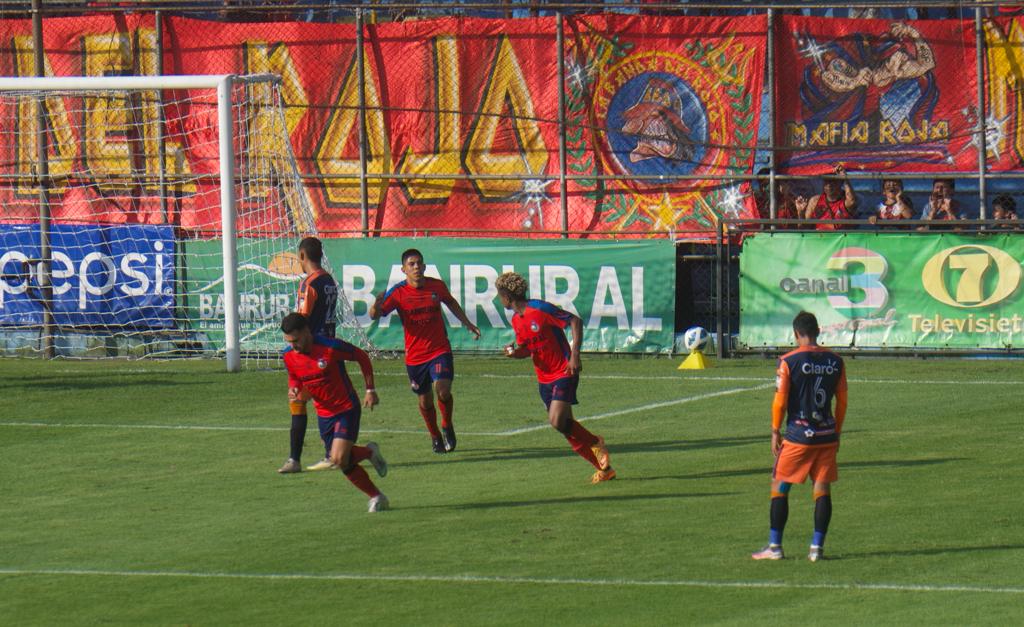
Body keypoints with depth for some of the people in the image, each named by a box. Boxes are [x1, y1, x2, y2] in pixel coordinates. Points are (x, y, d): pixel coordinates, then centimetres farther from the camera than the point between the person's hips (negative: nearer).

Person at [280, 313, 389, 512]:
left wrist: (370, 390, -5)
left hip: (347, 408, -6)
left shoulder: (331, 348, -22)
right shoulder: (289, 356, -6)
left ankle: (370, 452, 12)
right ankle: (376, 497, 25)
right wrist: (293, 392, -14)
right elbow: (294, 379, 11)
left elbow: (362, 357, -7)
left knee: (339, 459, -19)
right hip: (324, 414, 6)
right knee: (345, 464, 6)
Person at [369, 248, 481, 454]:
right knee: (425, 401, 10)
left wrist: (467, 324, 26)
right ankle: (435, 437, 35)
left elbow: (451, 303, 20)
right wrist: (376, 305, -39)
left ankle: (447, 427, 9)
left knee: (443, 390, -19)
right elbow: (375, 315, -16)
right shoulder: (398, 292, -9)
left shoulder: (437, 286, -2)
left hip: (440, 350, 0)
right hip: (415, 356, 0)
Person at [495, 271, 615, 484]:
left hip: (564, 373, -8)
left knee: (557, 421, -21)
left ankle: (595, 443, 5)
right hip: (544, 379, 8)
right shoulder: (516, 320, 9)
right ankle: (603, 468, 15)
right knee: (565, 425, 6)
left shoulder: (540, 309, -16)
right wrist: (514, 352, -4)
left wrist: (574, 355, -22)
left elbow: (575, 321, -15)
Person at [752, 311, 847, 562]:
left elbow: (780, 400, -8)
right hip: (827, 435, 4)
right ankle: (817, 547, 3)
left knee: (780, 487, 6)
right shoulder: (835, 361, 4)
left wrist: (775, 431, 2)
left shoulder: (789, 361, -8)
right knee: (822, 489, 6)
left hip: (798, 435, -4)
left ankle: (774, 546, 5)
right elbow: (842, 400, 8)